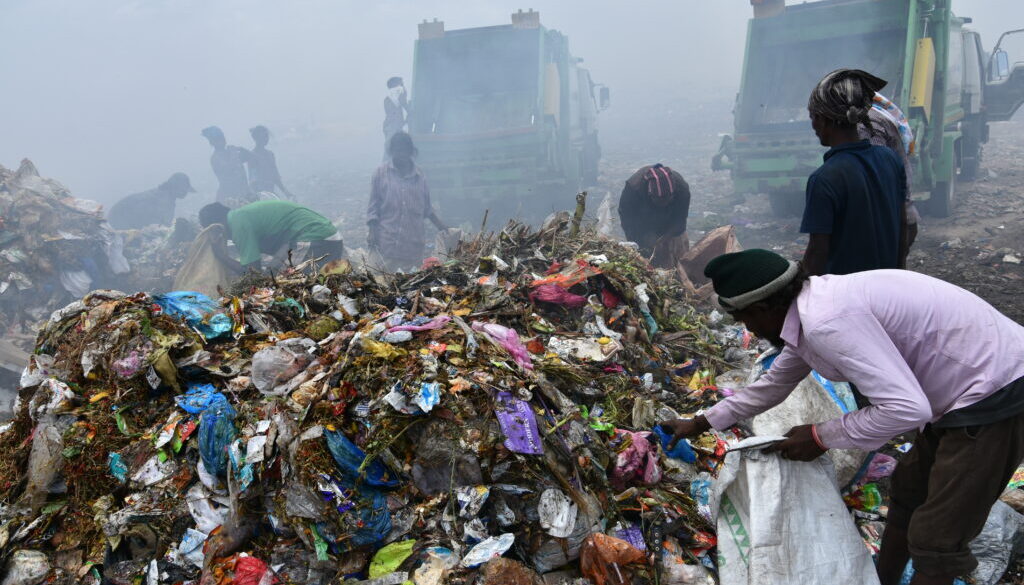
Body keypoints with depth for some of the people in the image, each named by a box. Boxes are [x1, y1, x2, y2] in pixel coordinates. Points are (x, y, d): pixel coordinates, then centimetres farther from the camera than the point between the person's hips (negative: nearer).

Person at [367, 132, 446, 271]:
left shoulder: (419, 175, 9)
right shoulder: (381, 173, 3)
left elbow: (427, 207, 18)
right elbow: (373, 206, 4)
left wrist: (439, 226, 15)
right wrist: (372, 233, -3)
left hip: (414, 242, 2)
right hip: (389, 242, -2)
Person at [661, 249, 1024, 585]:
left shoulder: (826, 321, -27)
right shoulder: (809, 308, 6)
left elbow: (906, 408, -30)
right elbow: (773, 385, 20)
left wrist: (821, 437, -15)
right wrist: (701, 423, 27)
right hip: (967, 393, 10)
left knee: (935, 541, -1)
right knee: (908, 490, 23)